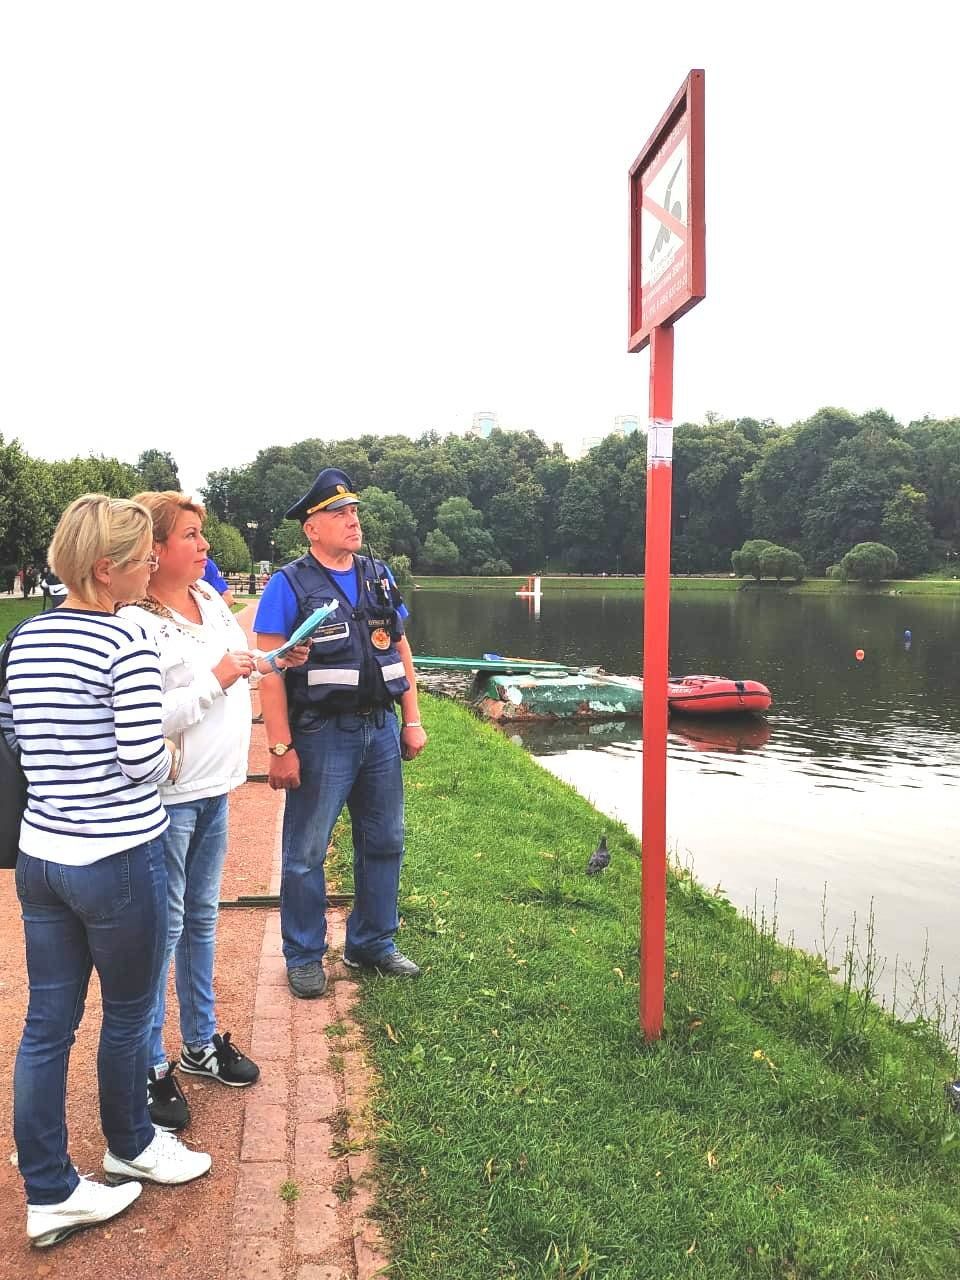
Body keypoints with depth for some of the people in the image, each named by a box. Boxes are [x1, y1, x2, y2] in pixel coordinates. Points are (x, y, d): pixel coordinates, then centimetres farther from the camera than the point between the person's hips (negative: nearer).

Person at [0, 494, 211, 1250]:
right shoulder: (126, 642, -18)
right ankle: (130, 1148, 38)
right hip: (117, 859, -7)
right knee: (127, 1014, 16)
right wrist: (169, 759, 3)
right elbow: (144, 763, -18)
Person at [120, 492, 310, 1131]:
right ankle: (151, 1068, 22)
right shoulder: (135, 622, -20)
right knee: (163, 928, 4)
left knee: (201, 918, 20)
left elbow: (238, 663, 21)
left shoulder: (210, 599, 6)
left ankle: (201, 1041, 38)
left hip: (214, 789, 8)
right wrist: (216, 680, -21)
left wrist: (277, 661, 3)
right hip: (167, 797, -8)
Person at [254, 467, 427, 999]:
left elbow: (401, 649, 14)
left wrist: (412, 721, 9)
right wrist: (281, 749, -16)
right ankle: (304, 957, 23)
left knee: (383, 843, 15)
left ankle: (372, 944, 32)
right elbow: (271, 671, -12)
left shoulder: (379, 576, 9)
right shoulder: (289, 585, -9)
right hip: (322, 735, -6)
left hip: (381, 729, 6)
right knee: (305, 854, 5)